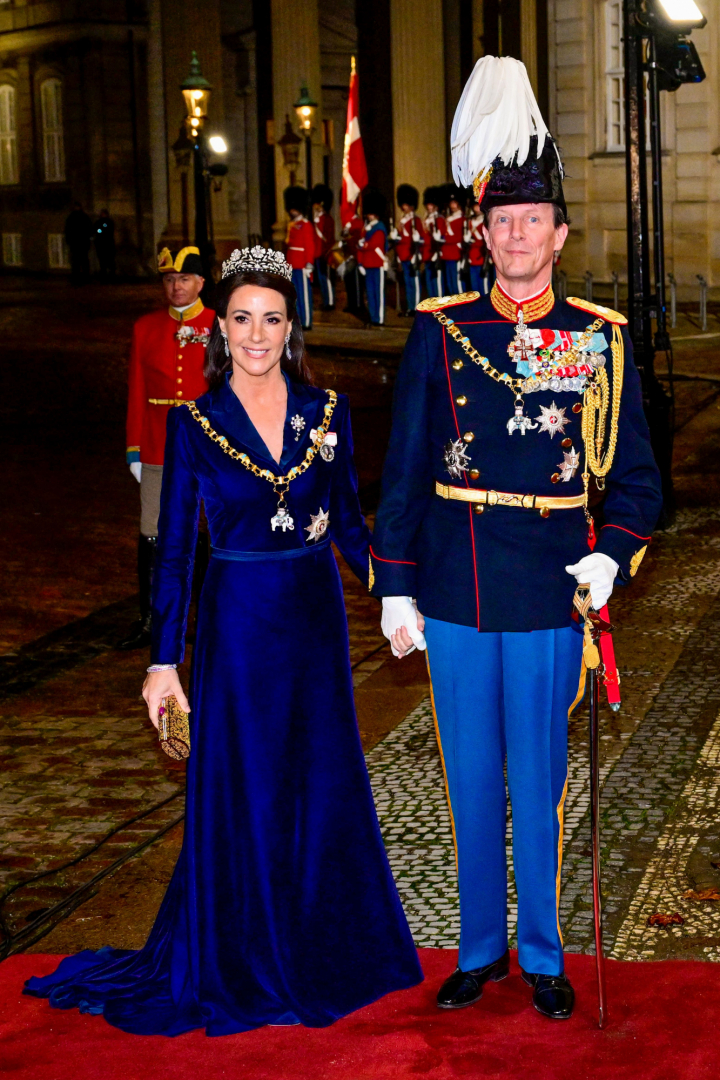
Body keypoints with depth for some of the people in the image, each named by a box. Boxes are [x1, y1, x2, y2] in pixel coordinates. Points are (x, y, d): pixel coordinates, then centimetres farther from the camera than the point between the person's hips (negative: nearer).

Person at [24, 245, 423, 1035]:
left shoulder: (326, 410, 2)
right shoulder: (195, 421, -5)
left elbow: (348, 521, 10)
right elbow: (174, 547, -4)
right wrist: (163, 659, -5)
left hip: (316, 615, 3)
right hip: (238, 621, -3)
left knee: (323, 786, 11)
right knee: (242, 795, 6)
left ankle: (322, 950, 30)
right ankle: (240, 967, 24)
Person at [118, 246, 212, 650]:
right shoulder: (146, 328, 4)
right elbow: (137, 393, 6)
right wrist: (134, 450, 4)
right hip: (158, 454, 2)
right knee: (153, 538, 4)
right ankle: (150, 622, 15)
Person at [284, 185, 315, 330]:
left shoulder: (306, 226, -9)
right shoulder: (291, 225, 16)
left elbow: (310, 247, -13)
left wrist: (309, 265, -17)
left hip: (302, 266, -8)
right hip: (293, 266, 8)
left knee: (304, 294, -4)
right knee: (295, 294, 10)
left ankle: (306, 322, 0)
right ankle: (298, 320, 16)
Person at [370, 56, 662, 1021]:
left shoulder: (600, 340, 1)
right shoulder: (440, 332, 2)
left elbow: (636, 476, 5)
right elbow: (403, 470, 4)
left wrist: (612, 558, -12)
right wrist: (395, 590, 1)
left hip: (550, 598, -1)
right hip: (456, 596, 1)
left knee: (539, 782, 8)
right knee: (472, 778, 12)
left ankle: (543, 955, 25)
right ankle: (481, 948, 28)